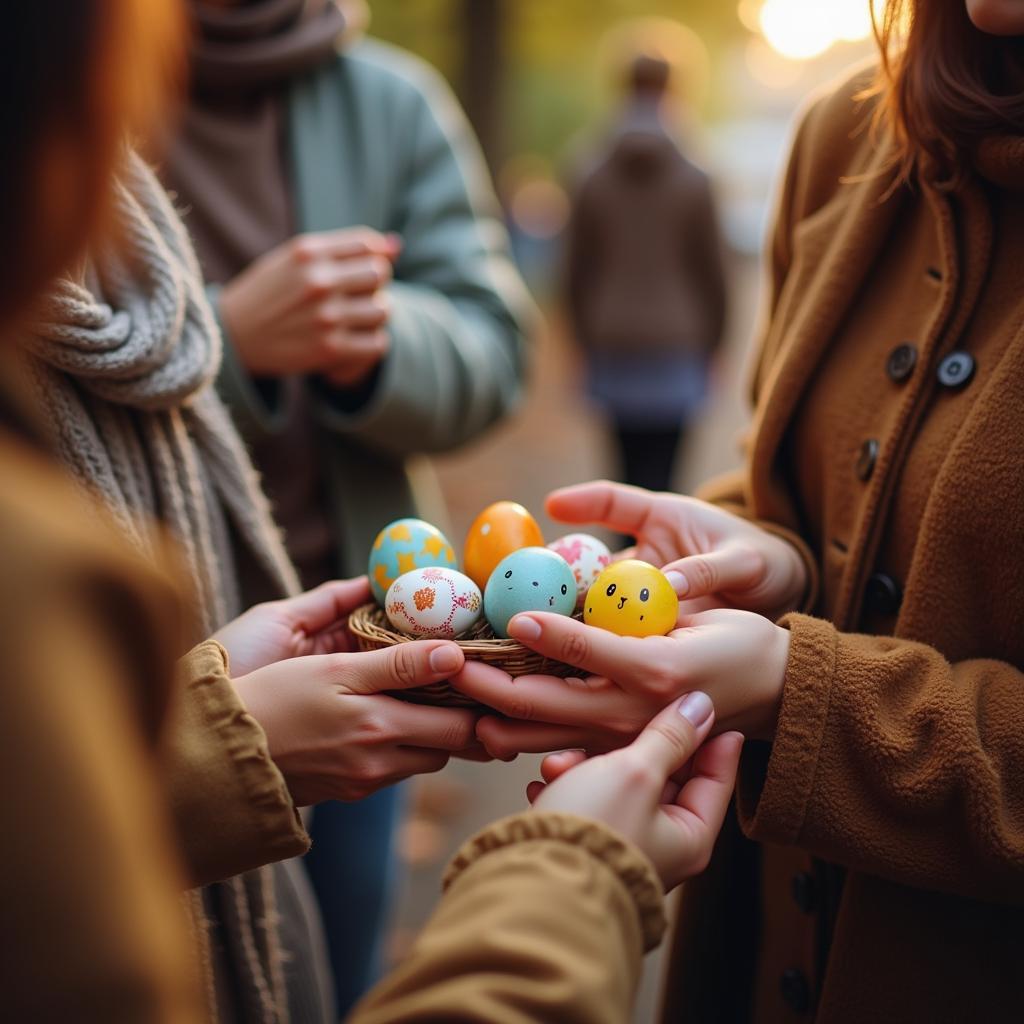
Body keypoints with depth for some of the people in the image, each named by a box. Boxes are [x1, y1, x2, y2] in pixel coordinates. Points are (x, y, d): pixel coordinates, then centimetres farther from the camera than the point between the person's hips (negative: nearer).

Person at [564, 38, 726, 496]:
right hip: (675, 346, -2)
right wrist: (709, 344, 13)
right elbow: (711, 273, 2)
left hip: (613, 343, 2)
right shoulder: (693, 179, -3)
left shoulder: (590, 176, 2)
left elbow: (577, 270, 5)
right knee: (660, 469, -2)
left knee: (628, 461, 13)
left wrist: (587, 338, 15)